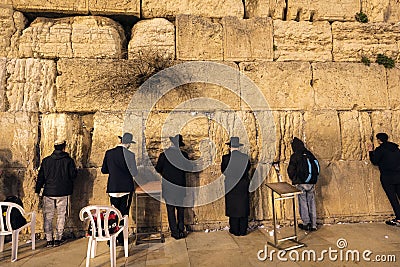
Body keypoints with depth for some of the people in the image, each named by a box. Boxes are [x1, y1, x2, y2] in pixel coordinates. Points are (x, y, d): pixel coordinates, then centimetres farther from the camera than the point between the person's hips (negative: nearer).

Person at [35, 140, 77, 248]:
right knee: (61, 215, 9)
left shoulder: (46, 160, 1)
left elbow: (41, 176, 5)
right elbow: (73, 175, -5)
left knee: (48, 216, 10)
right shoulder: (68, 161, -7)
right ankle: (58, 239, 14)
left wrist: (37, 190, 14)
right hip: (63, 193, -2)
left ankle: (49, 240, 12)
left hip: (48, 192, 2)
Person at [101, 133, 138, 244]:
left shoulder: (108, 153, -1)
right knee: (124, 214, 8)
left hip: (113, 188, 3)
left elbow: (104, 170, 6)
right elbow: (134, 173, -9)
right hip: (126, 188, -3)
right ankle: (121, 239, 16)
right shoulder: (129, 154, -12)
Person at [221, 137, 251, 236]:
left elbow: (223, 170, -4)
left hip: (231, 186, -2)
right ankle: (243, 230, 22)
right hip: (243, 186, 2)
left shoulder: (226, 158, -15)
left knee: (233, 208, 10)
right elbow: (248, 169, 7)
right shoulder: (245, 157, -6)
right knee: (243, 207, 13)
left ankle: (235, 230, 20)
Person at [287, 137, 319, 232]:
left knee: (303, 203, 6)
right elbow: (317, 166, 10)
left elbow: (291, 170, -9)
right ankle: (313, 225, 17)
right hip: (311, 183, 5)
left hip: (301, 183, -5)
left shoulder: (295, 156, -9)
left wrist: (294, 179, 9)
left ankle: (306, 224, 11)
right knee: (311, 203, 11)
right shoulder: (310, 155, 6)